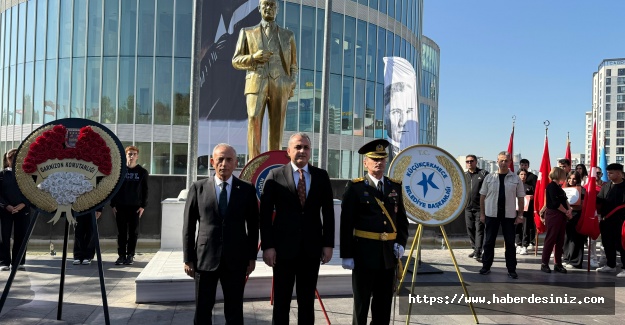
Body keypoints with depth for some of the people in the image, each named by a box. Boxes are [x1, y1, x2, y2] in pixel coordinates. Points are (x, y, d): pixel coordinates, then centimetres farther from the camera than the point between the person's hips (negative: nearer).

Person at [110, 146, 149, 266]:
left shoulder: (142, 172, 3)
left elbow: (145, 190, 3)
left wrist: (143, 206, -5)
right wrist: (113, 204, -1)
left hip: (135, 206, -1)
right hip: (120, 206, 1)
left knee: (133, 232, 2)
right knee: (121, 232, 4)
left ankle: (130, 255, 10)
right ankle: (121, 255, 11)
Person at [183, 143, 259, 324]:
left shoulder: (247, 190, 2)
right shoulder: (198, 188, 1)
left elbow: (253, 226, 6)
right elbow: (189, 226, 3)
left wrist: (252, 257, 3)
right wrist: (188, 259, 0)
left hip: (236, 260, 0)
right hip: (205, 258, 0)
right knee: (202, 310, 10)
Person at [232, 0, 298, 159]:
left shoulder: (288, 35, 21)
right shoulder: (247, 32, 18)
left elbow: (293, 65, 18)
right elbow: (236, 61, 13)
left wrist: (292, 82, -2)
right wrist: (253, 57, -7)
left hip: (280, 85, 1)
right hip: (256, 83, -1)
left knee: (277, 127, -4)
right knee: (254, 120, -17)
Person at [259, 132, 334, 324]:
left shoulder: (321, 176, 6)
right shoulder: (275, 175, -1)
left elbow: (328, 213, 7)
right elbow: (265, 213, -4)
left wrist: (328, 244, 1)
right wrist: (267, 246, -9)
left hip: (312, 247, 2)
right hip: (284, 247, -2)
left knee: (307, 301, 11)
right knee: (281, 301, 8)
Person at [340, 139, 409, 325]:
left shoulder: (395, 186, 10)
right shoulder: (355, 187, -5)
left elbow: (401, 218, 14)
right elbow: (346, 223, -8)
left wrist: (401, 242, 0)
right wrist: (346, 254, -11)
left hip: (389, 253, 4)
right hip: (364, 252, -4)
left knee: (384, 302, 12)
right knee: (361, 301, 7)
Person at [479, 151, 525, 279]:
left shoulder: (516, 179, 1)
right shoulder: (489, 177, 2)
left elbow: (520, 197, 4)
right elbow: (482, 196, 5)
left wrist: (520, 215, 0)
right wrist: (482, 213, 2)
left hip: (509, 215, 0)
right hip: (491, 214, 0)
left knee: (510, 243, 6)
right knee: (489, 242, 7)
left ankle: (511, 269, 14)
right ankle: (486, 266, 17)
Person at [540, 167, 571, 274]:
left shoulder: (558, 187, 17)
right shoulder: (551, 186, -11)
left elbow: (564, 200, 13)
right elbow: (556, 203, -17)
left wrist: (569, 209, -5)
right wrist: (566, 212, -8)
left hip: (561, 216, 9)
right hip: (553, 215, -9)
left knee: (560, 241, 9)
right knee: (550, 240, -5)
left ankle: (558, 264, 15)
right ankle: (544, 264, 1)